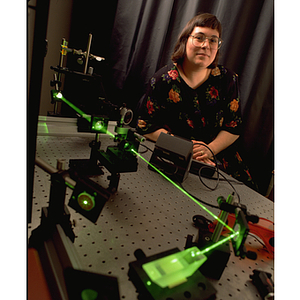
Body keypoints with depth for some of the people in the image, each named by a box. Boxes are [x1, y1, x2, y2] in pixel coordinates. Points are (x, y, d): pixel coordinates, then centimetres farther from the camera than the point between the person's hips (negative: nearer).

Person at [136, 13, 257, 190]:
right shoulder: (163, 80, -6)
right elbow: (146, 126, -8)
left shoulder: (227, 79, 3)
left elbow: (234, 127, 4)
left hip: (218, 157, 3)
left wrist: (210, 149, -15)